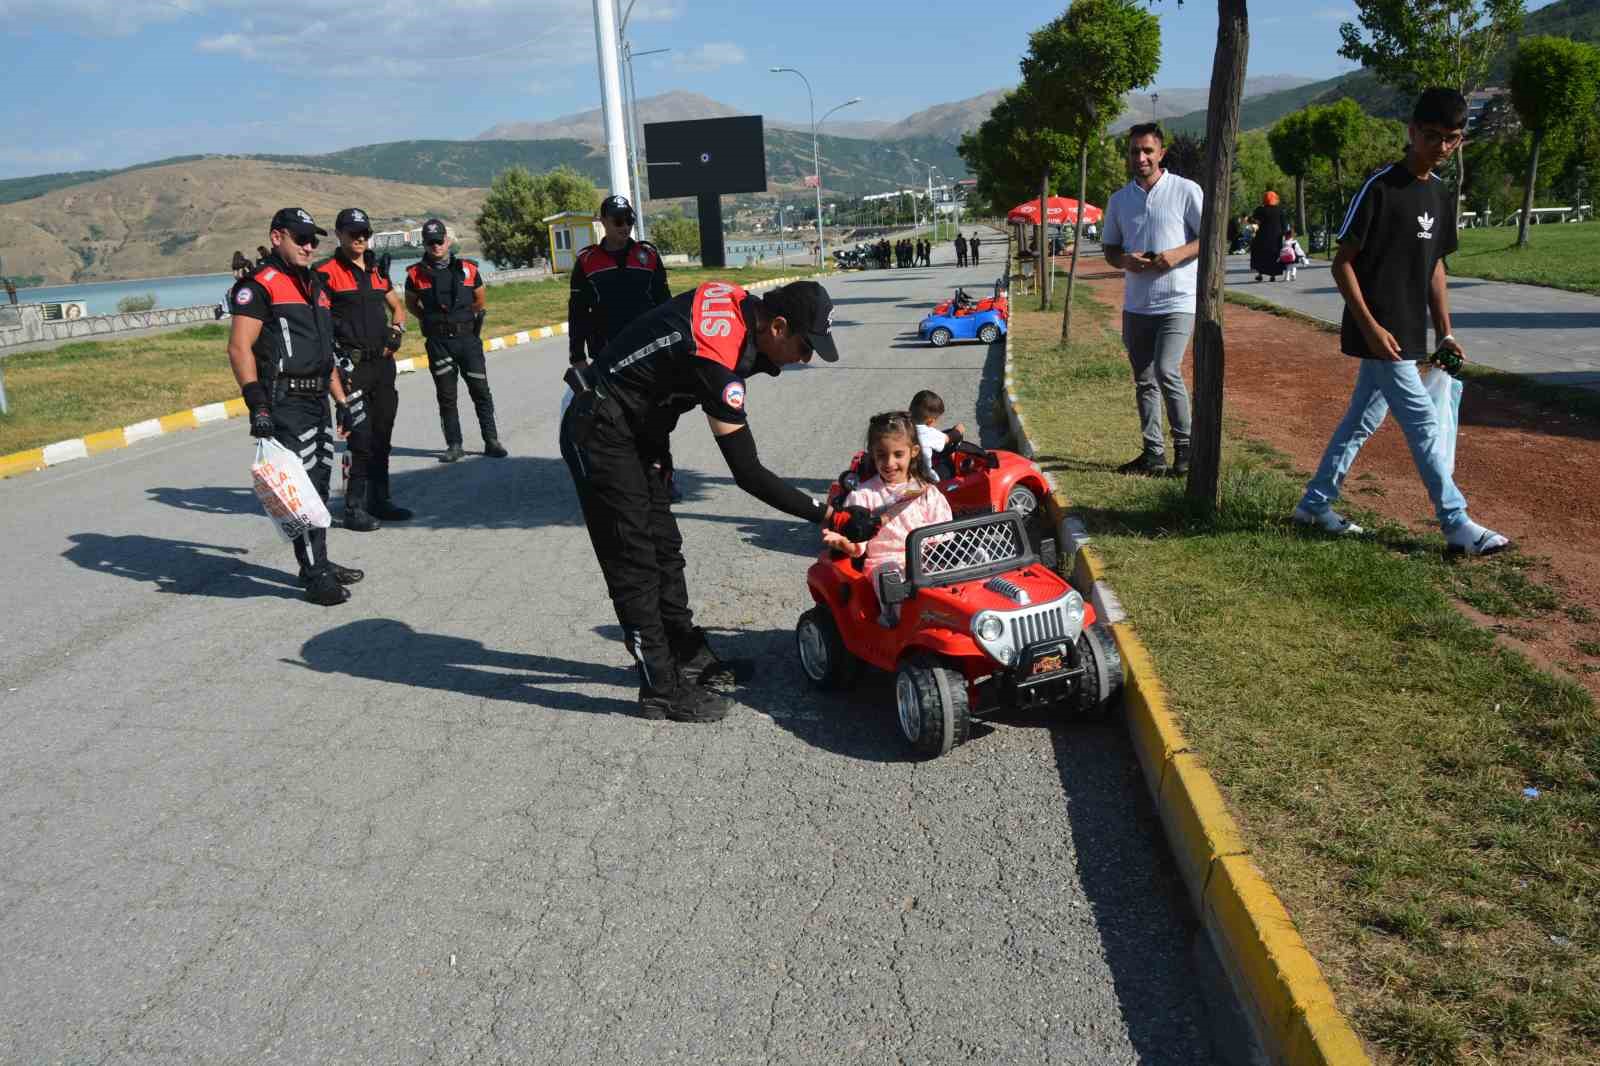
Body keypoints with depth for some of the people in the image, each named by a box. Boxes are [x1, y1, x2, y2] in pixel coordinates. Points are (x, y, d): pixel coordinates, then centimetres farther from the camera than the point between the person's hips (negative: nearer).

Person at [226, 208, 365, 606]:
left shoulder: (314, 285, 20)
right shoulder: (260, 284, -7)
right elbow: (239, 348, -14)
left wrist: (342, 403, 22)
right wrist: (256, 405, -22)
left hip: (317, 400, 9)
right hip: (284, 403, -9)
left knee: (319, 484, 13)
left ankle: (320, 563, 24)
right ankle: (316, 576, -4)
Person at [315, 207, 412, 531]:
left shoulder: (377, 269, 15)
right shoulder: (326, 272, -5)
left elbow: (397, 306, 27)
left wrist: (397, 329, 8)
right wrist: (334, 359, -15)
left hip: (383, 362, 7)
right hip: (352, 366, -7)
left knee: (382, 437, 12)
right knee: (361, 439, -9)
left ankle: (380, 500, 23)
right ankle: (354, 508, -2)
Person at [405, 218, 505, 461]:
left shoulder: (468, 269, 5)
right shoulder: (417, 274, 3)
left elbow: (479, 300, 18)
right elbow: (411, 304, 17)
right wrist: (431, 320, 9)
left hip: (468, 337, 0)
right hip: (438, 342, 0)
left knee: (481, 391, 1)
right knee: (446, 396, 4)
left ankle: (491, 441, 8)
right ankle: (454, 445, 11)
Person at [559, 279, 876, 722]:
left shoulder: (739, 300, -6)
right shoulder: (718, 360, -31)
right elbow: (748, 473, -28)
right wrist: (829, 516, -26)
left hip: (635, 424, 9)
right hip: (599, 433, -9)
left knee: (665, 548, 14)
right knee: (636, 563, -4)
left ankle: (689, 658, 26)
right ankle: (662, 690, 6)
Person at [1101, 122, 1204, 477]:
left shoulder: (1185, 190, -3)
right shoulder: (1119, 199, 11)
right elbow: (1109, 248, 16)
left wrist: (1177, 254, -18)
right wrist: (1125, 260, -7)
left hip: (1177, 301, -5)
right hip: (1136, 305, 5)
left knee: (1167, 372, -17)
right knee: (1144, 381, 9)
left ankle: (1185, 445, -1)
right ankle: (1153, 453, 18)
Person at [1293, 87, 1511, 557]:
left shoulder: (1442, 195, 11)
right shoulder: (1380, 186, -12)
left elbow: (1434, 266, 17)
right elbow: (1342, 262, -13)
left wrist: (1445, 332, 13)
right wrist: (1370, 327, -19)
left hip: (1410, 334, 8)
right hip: (1381, 333, -8)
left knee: (1362, 420, 13)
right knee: (1423, 424, -4)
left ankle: (1315, 505, 24)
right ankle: (1458, 526, 4)